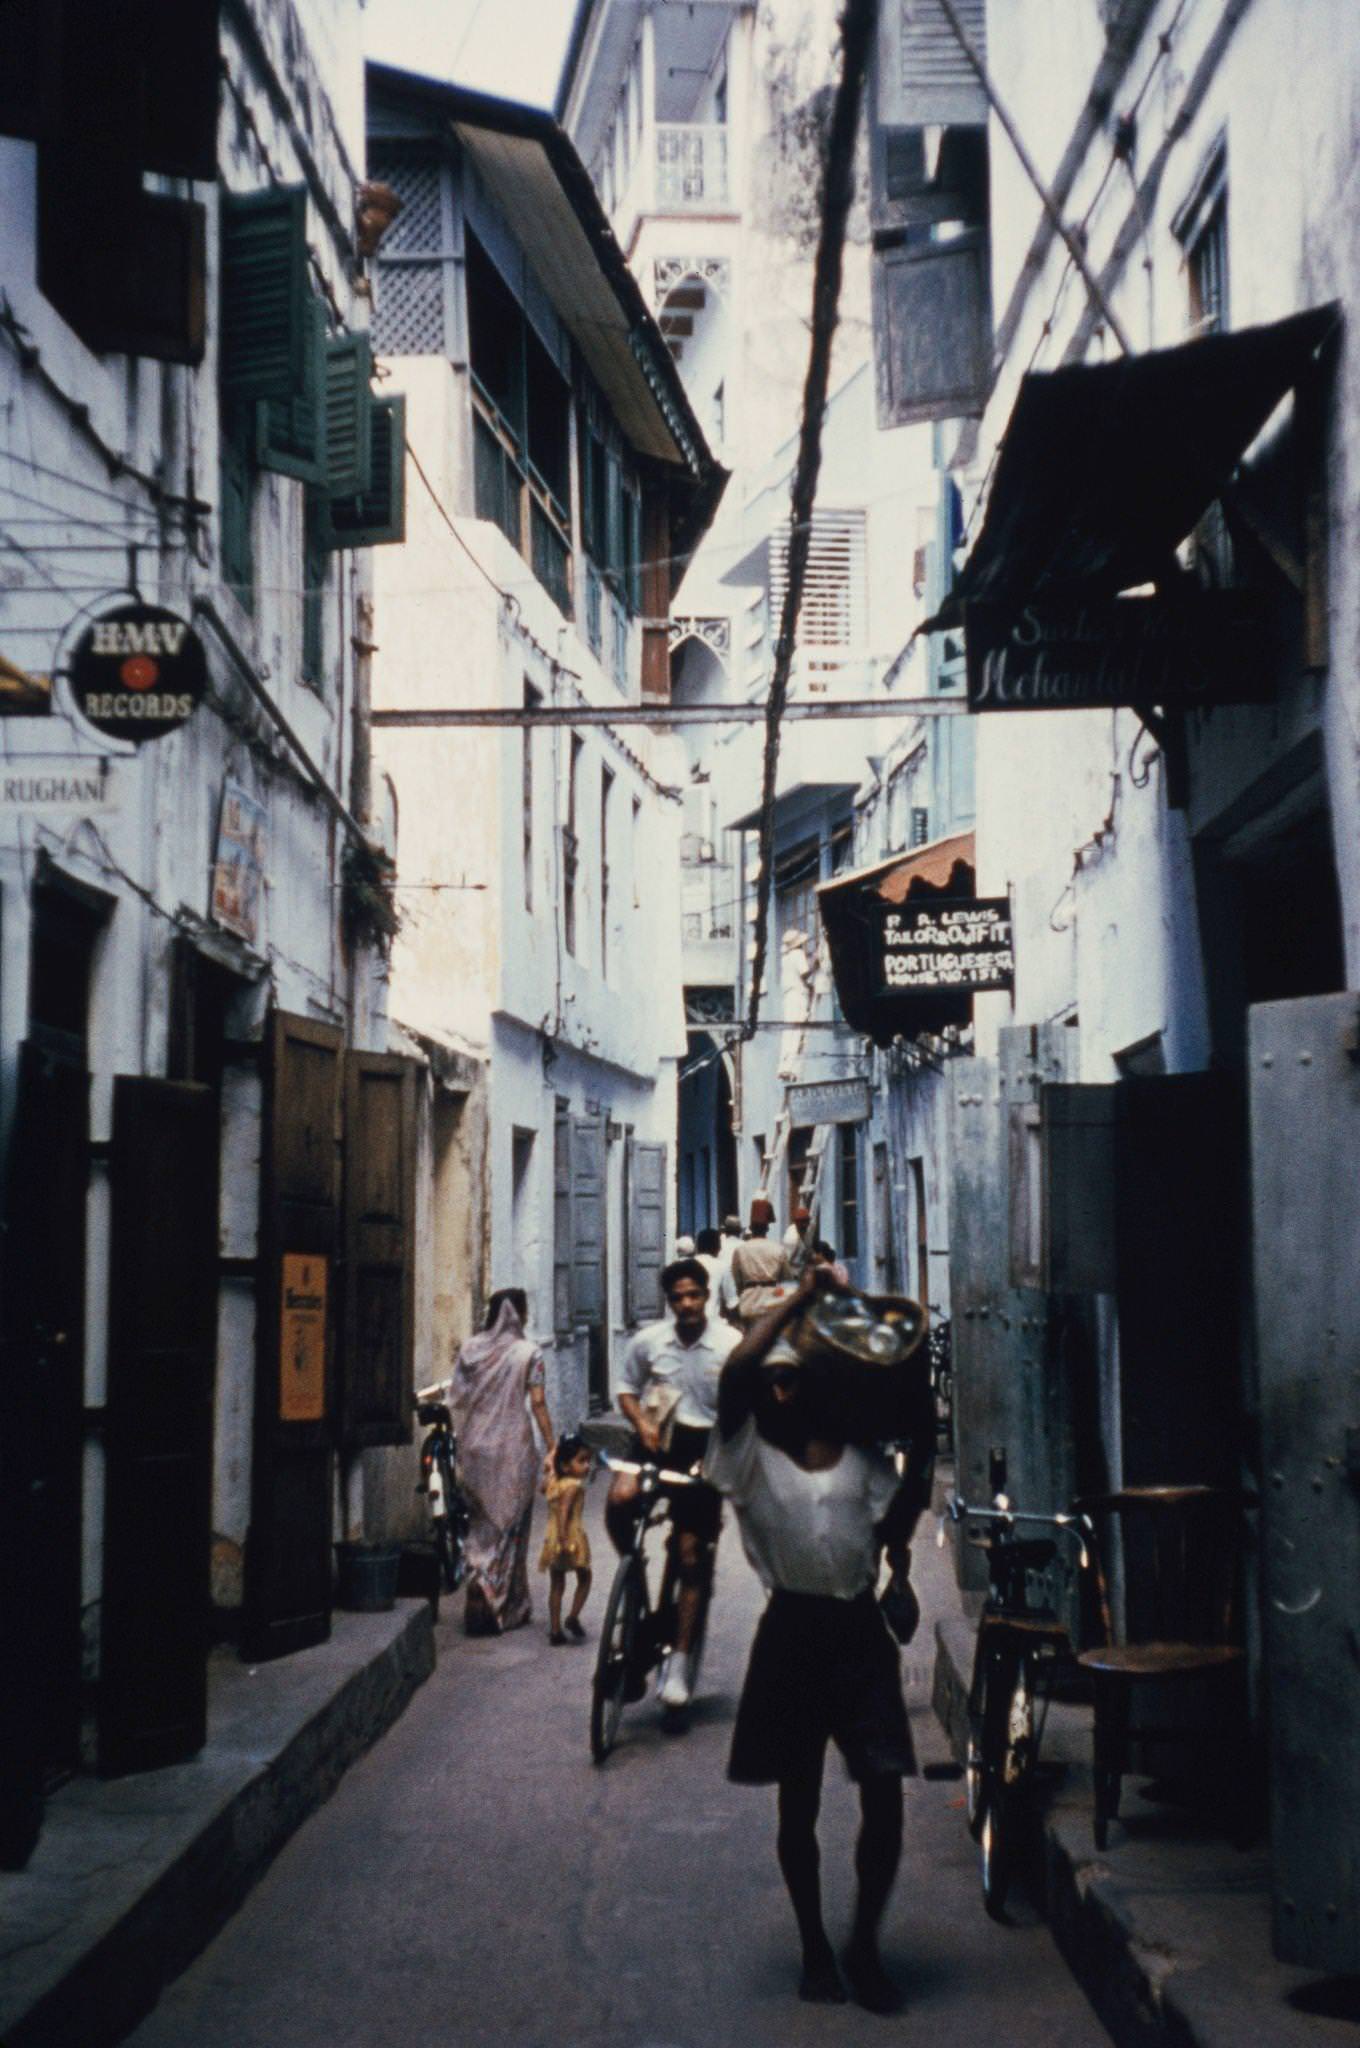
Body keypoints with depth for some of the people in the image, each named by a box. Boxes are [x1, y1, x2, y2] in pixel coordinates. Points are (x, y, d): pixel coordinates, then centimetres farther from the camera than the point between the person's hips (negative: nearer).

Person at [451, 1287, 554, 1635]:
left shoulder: (471, 1349, 4)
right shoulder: (528, 1352, -6)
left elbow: (458, 1397, 4)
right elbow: (538, 1404, -8)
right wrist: (551, 1447, -3)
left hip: (475, 1446, 3)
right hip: (513, 1446, -3)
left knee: (481, 1522, 16)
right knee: (509, 1525, 6)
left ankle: (479, 1581, 3)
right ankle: (505, 1608, 6)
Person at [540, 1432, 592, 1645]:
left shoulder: (552, 1482, 4)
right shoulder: (574, 1486, -17)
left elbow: (543, 1487, 28)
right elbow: (563, 1511, -27)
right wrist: (563, 1538, -32)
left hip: (553, 1538, 7)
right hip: (572, 1538, -7)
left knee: (556, 1585, 12)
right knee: (584, 1578, 15)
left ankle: (555, 1630, 14)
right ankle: (573, 1617, 3)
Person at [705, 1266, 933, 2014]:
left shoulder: (862, 1459, 9)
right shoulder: (752, 1457, -1)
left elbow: (894, 1527, -1)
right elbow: (734, 1373, -17)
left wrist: (920, 1457, -9)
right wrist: (799, 1297, -13)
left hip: (860, 1629, 2)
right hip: (792, 1630, -2)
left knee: (884, 1795, -3)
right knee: (797, 1802, 7)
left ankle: (865, 1944, 14)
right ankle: (814, 1947, 23)